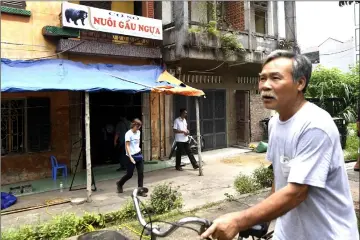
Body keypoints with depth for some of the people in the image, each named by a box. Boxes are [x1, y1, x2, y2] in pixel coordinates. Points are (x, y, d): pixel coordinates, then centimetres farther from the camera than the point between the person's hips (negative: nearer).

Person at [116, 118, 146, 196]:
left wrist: (138, 148, 12)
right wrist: (130, 157, -26)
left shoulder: (138, 132, 6)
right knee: (129, 175, 4)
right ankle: (119, 184, 31)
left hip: (139, 155, 6)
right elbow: (127, 146, -20)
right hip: (132, 156, -6)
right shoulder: (128, 134, -15)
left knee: (141, 173, 2)